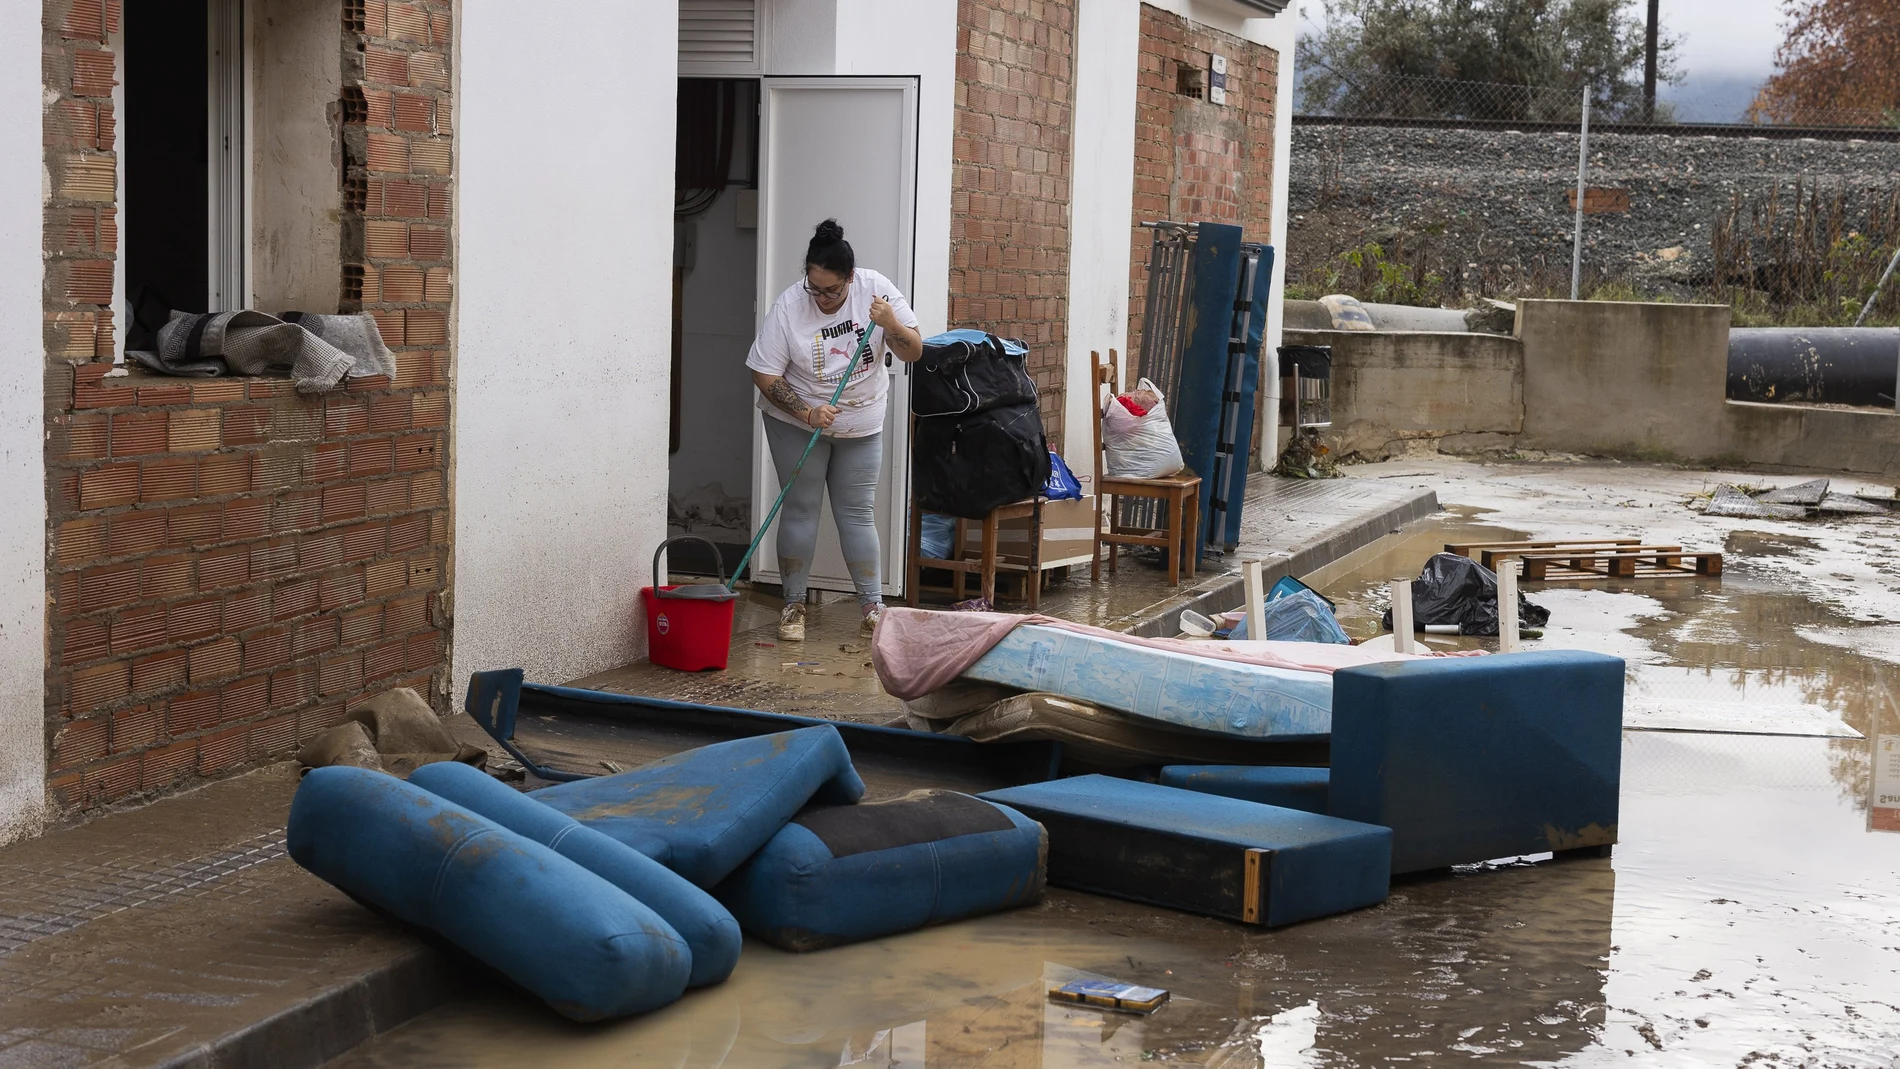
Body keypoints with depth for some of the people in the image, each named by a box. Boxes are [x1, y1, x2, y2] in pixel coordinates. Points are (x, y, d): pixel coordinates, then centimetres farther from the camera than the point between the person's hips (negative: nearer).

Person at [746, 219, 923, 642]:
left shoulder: (876, 289, -15)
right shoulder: (788, 307, -21)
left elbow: (913, 351, -12)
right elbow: (765, 376, -17)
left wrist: (891, 325, -32)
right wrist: (807, 412, -28)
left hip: (861, 424, 2)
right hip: (797, 422, -2)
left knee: (858, 513, 4)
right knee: (800, 510, 2)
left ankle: (873, 607, 8)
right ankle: (794, 606, 11)